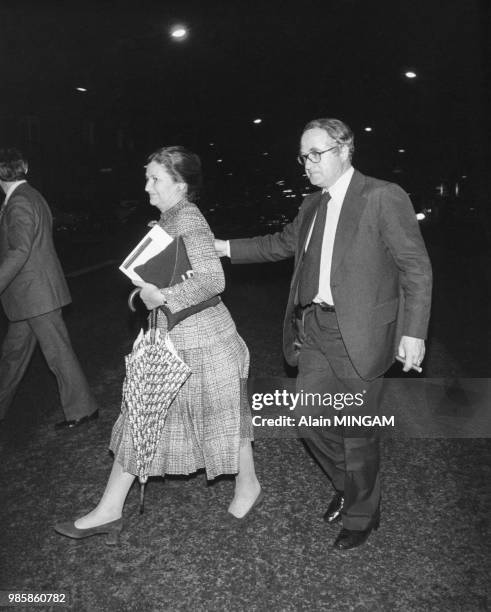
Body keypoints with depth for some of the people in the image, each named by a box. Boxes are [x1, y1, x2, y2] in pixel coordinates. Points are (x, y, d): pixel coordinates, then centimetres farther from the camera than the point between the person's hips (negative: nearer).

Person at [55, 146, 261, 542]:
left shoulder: (187, 219, -19)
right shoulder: (169, 217, 9)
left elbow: (213, 279, -30)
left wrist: (163, 296, -23)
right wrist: (150, 289, 7)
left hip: (200, 341, -10)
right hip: (169, 341, 10)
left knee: (223, 414, 10)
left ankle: (249, 486, 37)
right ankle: (109, 511, 25)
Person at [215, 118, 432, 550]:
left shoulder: (384, 197, -10)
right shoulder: (311, 206, 12)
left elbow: (416, 268, -11)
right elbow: (282, 244, 24)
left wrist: (413, 332, -16)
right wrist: (228, 248, 15)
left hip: (358, 335, -6)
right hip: (314, 329, 7)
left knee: (357, 432, 7)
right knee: (310, 420, 12)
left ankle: (362, 514, 34)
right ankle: (347, 484, 42)